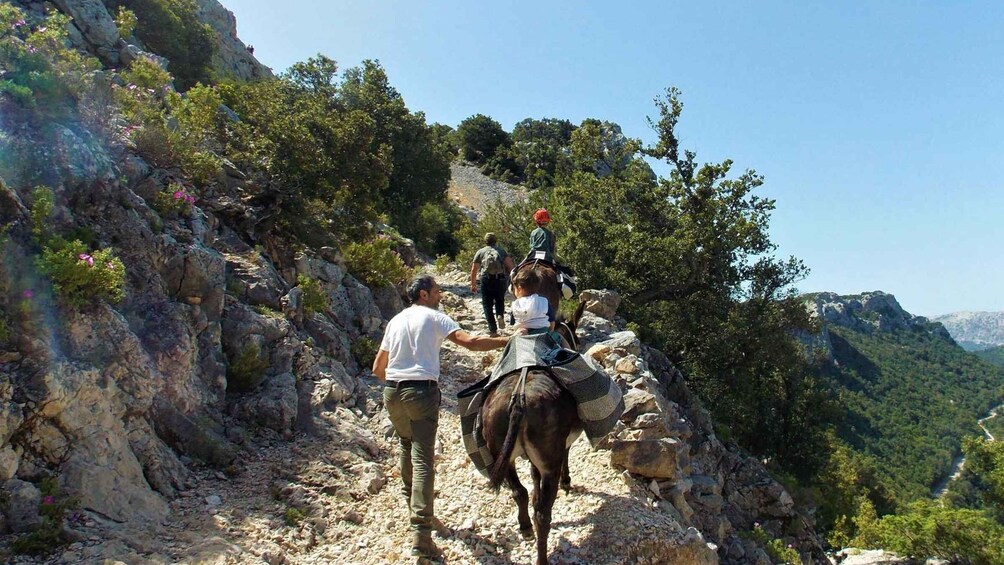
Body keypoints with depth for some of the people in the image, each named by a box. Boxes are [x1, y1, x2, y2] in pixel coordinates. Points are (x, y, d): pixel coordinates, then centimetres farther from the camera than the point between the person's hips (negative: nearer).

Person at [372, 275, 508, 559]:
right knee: (422, 458, -9)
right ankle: (421, 534, -16)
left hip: (392, 393, 6)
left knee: (407, 448, 24)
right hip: (422, 392, -6)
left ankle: (415, 509, 38)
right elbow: (470, 342, -14)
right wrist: (506, 341, -6)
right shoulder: (434, 317, 0)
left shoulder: (395, 321, 16)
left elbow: (377, 368, 18)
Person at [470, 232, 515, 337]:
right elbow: (510, 264, 0)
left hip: (486, 279, -1)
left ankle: (493, 330, 2)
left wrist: (473, 285, 19)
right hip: (500, 278, 1)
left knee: (487, 304, 7)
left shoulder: (480, 252, 14)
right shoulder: (501, 251, 15)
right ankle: (500, 316, -4)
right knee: (500, 300, 23)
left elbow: (473, 270, 11)